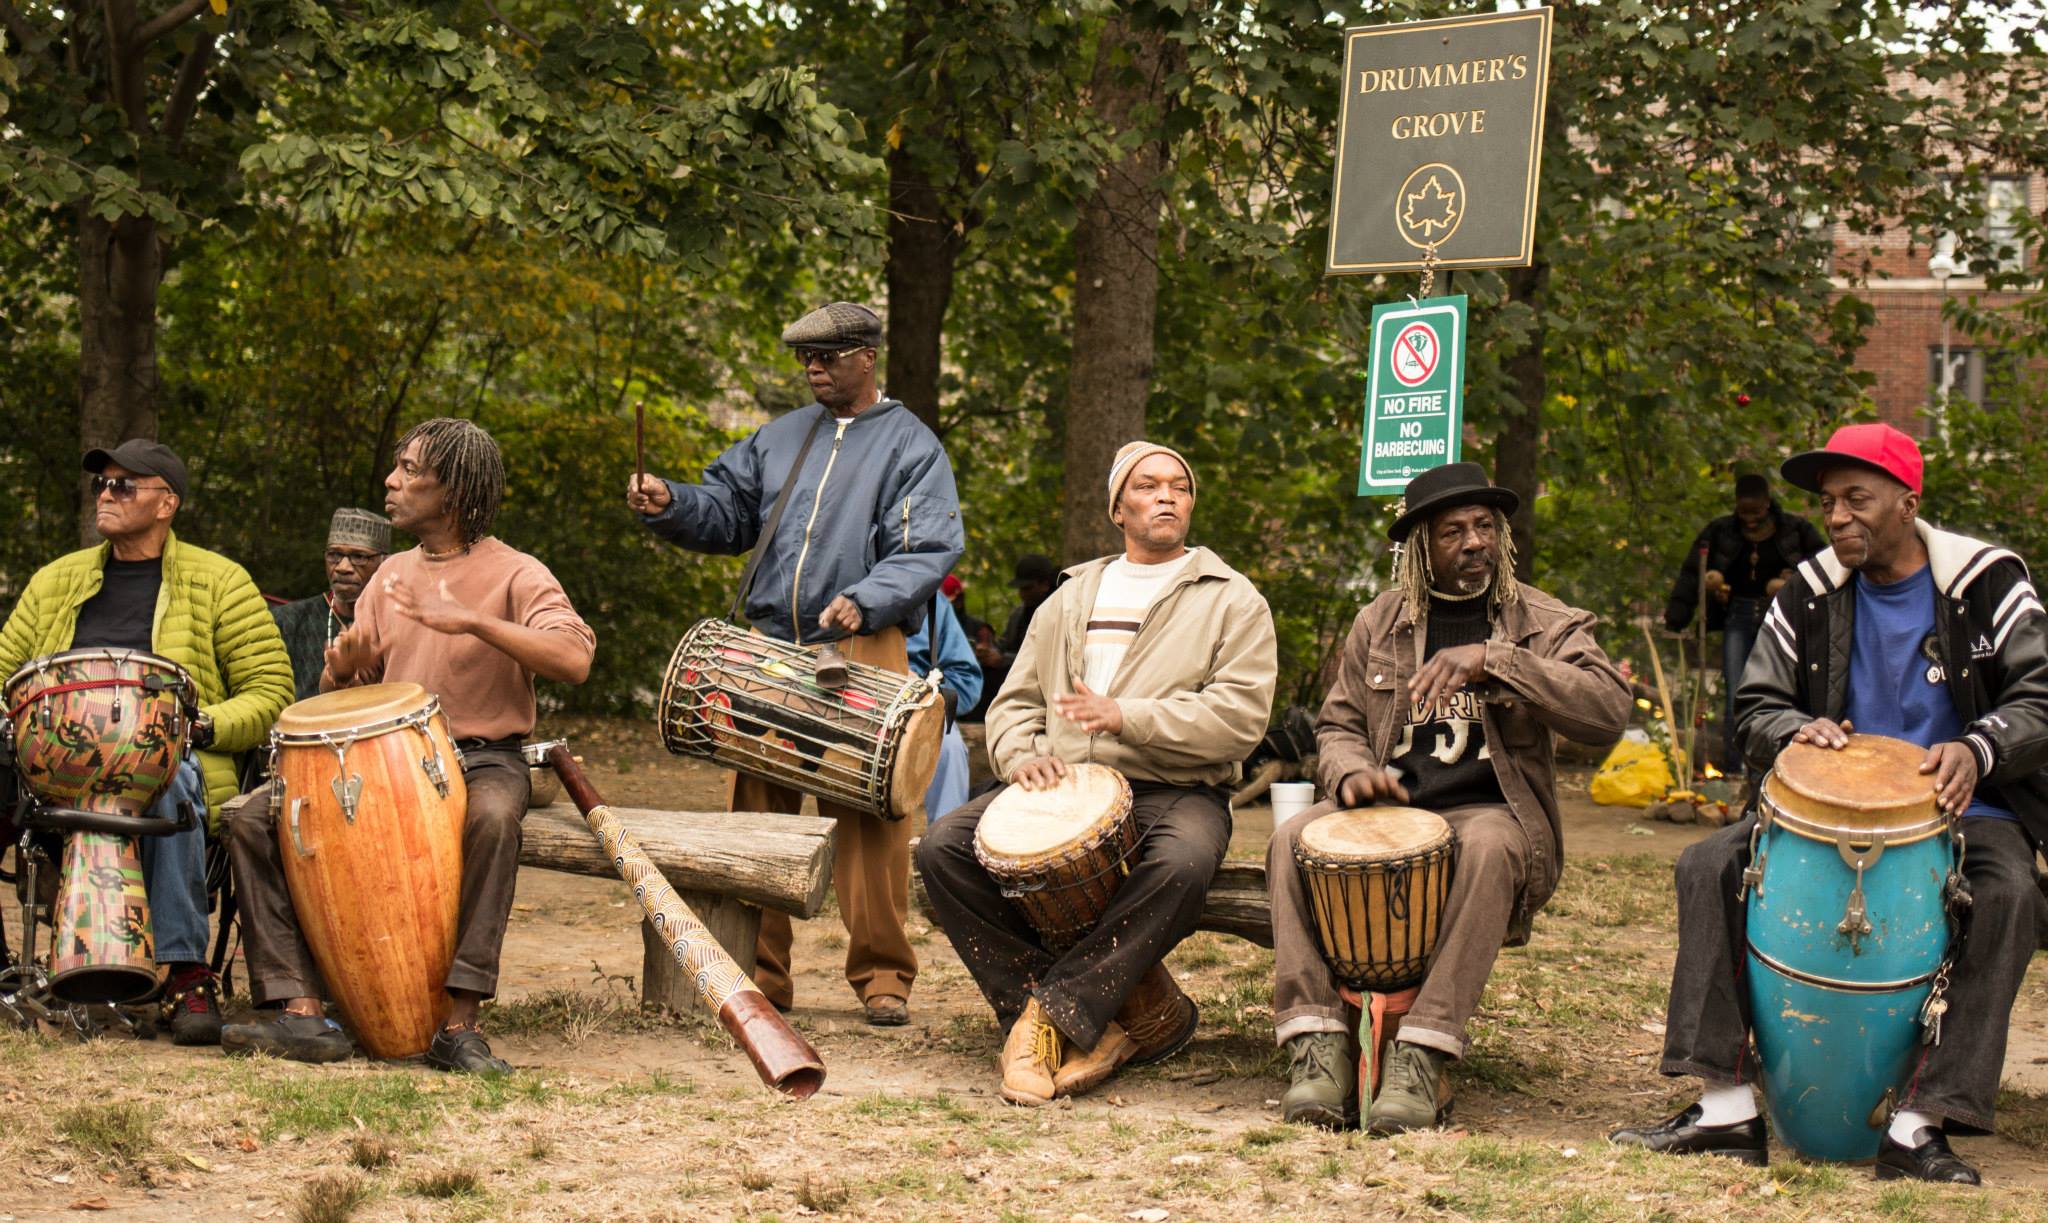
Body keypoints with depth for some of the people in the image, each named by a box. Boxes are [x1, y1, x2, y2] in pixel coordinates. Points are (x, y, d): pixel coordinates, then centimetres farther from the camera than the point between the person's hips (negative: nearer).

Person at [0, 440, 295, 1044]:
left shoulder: (219, 582, 9)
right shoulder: (56, 581, 21)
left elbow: (270, 693, 5)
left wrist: (204, 724, -14)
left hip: (180, 760, -3)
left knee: (169, 778, -40)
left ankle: (186, 974, -36)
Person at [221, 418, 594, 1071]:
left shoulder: (514, 574, -3)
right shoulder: (393, 575, 16)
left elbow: (574, 660, -22)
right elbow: (341, 694, 16)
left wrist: (473, 621, -29)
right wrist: (342, 667, -9)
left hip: (482, 757, -5)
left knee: (491, 815, -41)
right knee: (253, 820, -15)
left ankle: (459, 1022, -35)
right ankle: (304, 1012, -22)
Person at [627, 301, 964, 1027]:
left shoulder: (911, 446, 4)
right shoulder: (779, 439, 20)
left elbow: (929, 551, -6)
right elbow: (726, 512, 18)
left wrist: (866, 599, -22)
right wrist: (671, 505, -3)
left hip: (862, 652, -5)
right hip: (771, 648, 5)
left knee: (869, 817, -7)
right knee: (757, 809, 3)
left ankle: (881, 974, 0)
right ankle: (759, 971, 10)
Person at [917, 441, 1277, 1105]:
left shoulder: (1231, 600, 7)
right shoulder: (1071, 597, 22)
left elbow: (1239, 715, -7)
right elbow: (1014, 701, 21)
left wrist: (1127, 717, -17)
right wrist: (1023, 755, -2)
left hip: (1174, 793, -4)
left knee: (1182, 864, -40)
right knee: (944, 846, -19)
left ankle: (1057, 1010, -28)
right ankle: (1092, 1023, -21)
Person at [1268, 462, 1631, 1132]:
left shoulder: (1543, 623, 3)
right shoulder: (1379, 623, 14)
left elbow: (1609, 713, -13)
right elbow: (1337, 726, 17)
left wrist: (1493, 660, -22)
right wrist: (1352, 773, -8)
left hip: (1491, 810, -3)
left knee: (1489, 847, -38)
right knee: (1292, 838, -25)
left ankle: (1425, 1051, -40)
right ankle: (1317, 1039, -29)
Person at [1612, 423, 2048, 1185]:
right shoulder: (1809, 595, 6)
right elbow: (1755, 708, 7)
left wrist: (1976, 750, -31)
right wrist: (1798, 730, -19)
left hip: (1960, 807, -3)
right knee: (1709, 866, -19)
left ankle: (1919, 1126, -35)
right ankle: (1726, 1108, -22)